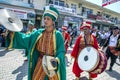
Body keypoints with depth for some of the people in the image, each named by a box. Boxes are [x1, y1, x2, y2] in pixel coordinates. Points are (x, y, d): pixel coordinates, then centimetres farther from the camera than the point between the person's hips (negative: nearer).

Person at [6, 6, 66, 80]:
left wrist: (57, 59, -31)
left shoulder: (58, 35, -11)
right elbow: (25, 39, -2)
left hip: (52, 63, -3)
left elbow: (61, 51, -13)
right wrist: (12, 32, -12)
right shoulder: (38, 33, -1)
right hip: (40, 62, 3)